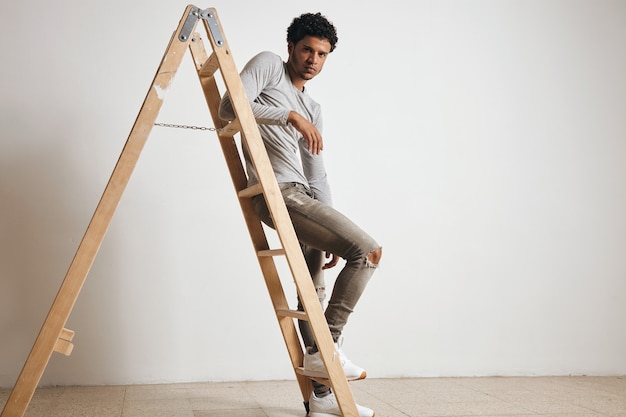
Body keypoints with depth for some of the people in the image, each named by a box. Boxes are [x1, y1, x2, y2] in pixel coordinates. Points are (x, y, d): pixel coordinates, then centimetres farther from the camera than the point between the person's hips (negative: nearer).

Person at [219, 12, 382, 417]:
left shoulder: (313, 109, 24)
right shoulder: (268, 65, 7)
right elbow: (231, 106, -11)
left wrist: (332, 232, 11)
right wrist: (291, 116, -15)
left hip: (302, 198, 8)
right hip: (279, 192, -8)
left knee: (314, 292, 9)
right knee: (367, 250, -16)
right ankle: (325, 350, -9)